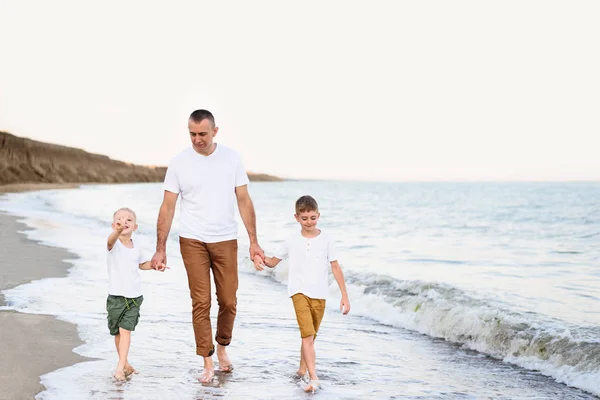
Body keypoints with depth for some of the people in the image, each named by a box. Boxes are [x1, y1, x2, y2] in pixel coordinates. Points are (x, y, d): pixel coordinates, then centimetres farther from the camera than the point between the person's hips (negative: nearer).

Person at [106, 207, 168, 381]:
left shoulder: (136, 248, 5)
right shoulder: (114, 244, -10)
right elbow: (111, 241, -37)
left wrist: (154, 265, 6)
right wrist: (117, 231, -59)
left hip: (134, 297, 2)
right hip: (116, 296, -1)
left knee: (125, 329, -11)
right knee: (117, 332, 10)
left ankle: (120, 367, -14)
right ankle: (125, 364, 26)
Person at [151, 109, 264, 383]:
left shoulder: (232, 158, 0)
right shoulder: (179, 163, -3)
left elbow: (244, 201, 2)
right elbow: (168, 207, -2)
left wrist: (254, 241, -2)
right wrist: (160, 249, -5)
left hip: (226, 240, 1)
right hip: (193, 241, -1)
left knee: (228, 301, 6)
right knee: (201, 303, -2)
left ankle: (222, 347, 31)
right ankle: (208, 362, 8)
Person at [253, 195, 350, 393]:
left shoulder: (326, 240, 2)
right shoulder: (291, 241, 3)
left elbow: (336, 268, 3)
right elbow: (273, 262, 13)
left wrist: (344, 295, -1)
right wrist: (260, 258, -11)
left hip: (319, 294, 2)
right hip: (299, 291, -2)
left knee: (310, 336, 12)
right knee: (308, 334, -16)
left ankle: (302, 370, 32)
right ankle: (313, 378, -22)